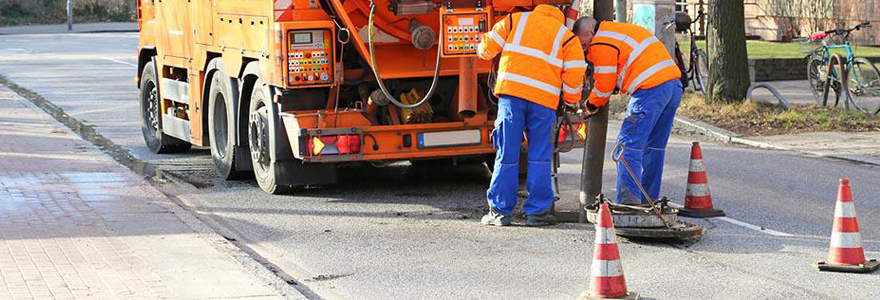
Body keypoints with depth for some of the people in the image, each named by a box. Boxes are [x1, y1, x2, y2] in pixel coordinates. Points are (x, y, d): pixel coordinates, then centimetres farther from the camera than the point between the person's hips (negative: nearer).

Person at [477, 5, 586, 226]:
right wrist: (571, 101, 21)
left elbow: (487, 49, 11)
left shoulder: (514, 20, 17)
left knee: (507, 155, 4)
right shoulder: (567, 38, 16)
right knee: (539, 158, 8)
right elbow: (574, 75, 6)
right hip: (544, 99, 0)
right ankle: (537, 212, 8)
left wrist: (481, 50, 33)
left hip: (511, 92, 0)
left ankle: (500, 211, 8)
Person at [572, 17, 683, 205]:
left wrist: (592, 104, 17)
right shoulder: (622, 30, 27)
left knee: (629, 146, -7)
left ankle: (628, 201, -14)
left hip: (651, 89, -10)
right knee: (653, 147, 15)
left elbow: (605, 84, -1)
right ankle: (649, 200, 20)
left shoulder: (601, 43, -3)